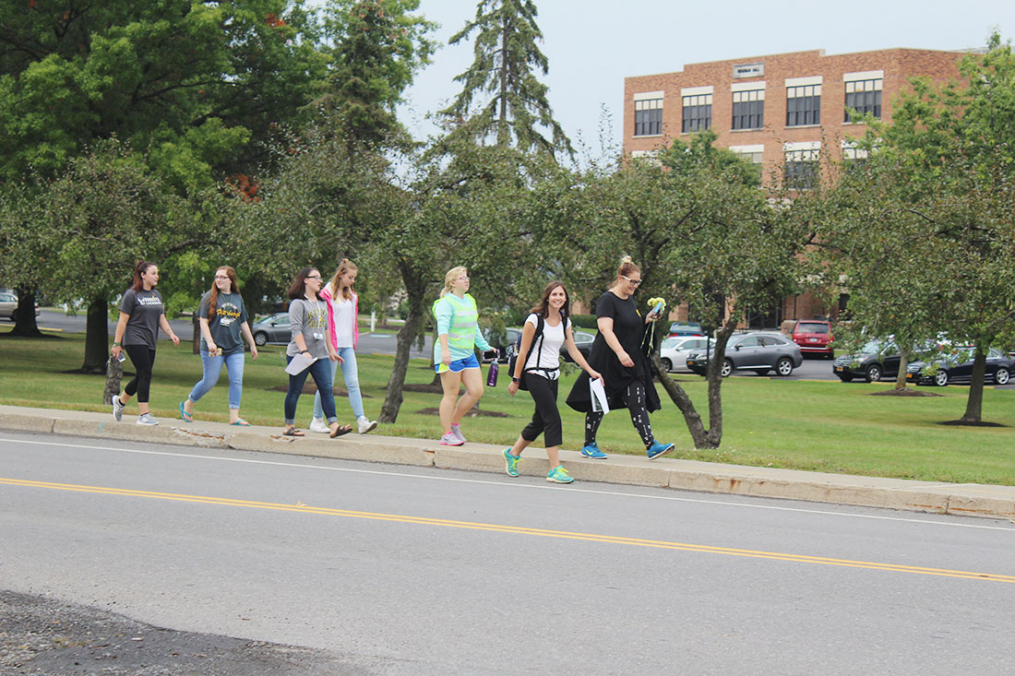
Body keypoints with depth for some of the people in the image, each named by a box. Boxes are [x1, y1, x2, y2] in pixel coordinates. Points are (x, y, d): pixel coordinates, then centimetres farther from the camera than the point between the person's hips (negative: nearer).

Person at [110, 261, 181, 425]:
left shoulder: (157, 295, 15)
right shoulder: (131, 295, -6)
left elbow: (161, 318, 19)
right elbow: (123, 321, -6)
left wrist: (171, 334, 3)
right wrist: (117, 344, -8)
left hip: (150, 342, 7)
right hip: (134, 340, -7)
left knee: (141, 377, 10)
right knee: (145, 375, -14)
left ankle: (120, 401, 33)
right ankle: (143, 414, -11)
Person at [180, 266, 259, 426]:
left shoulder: (238, 299, 12)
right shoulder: (210, 298, -2)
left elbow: (243, 324, 21)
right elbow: (203, 321, -7)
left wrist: (252, 344, 23)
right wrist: (209, 342, -19)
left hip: (235, 348, 4)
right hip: (214, 348, -4)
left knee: (237, 381, -6)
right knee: (210, 381, 0)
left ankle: (234, 416, -6)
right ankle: (188, 405, 22)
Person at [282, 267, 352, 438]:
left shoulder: (321, 303, 16)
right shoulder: (298, 303, -8)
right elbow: (296, 329, -15)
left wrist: (331, 350, 24)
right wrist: (304, 351, -23)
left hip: (320, 354, 7)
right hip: (298, 355, -7)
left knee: (327, 389, -5)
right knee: (295, 391, 2)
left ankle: (334, 426, -12)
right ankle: (289, 426, 12)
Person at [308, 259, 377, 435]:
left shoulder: (352, 296, 16)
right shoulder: (327, 294, -6)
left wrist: (355, 341, 15)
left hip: (347, 346, 6)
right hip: (332, 344, -6)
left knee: (353, 382, -4)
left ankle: (361, 421, -12)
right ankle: (317, 421, 10)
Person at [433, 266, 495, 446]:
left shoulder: (470, 301, 16)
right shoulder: (446, 303, -10)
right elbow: (443, 327, -22)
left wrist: (485, 346, 30)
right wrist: (445, 350, -35)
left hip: (468, 354, 8)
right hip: (450, 355, -8)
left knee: (477, 391, 2)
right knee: (451, 394, -5)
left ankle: (454, 422, 17)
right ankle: (447, 434, 1)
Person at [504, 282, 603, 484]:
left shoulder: (565, 322, 9)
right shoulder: (535, 319, -9)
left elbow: (573, 350, 13)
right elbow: (523, 351, -7)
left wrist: (590, 371, 4)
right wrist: (516, 380, -5)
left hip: (552, 375, 7)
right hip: (535, 374, -7)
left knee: (540, 421, 11)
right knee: (553, 419, -15)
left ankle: (512, 453, 32)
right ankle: (555, 469, -14)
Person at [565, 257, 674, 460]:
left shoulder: (629, 300, 14)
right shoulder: (608, 300, -12)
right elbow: (606, 329, -23)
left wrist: (646, 320, 9)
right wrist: (620, 352, -33)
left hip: (632, 364, 8)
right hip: (607, 362, -8)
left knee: (638, 402, -2)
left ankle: (651, 446, -8)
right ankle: (588, 445, 14)